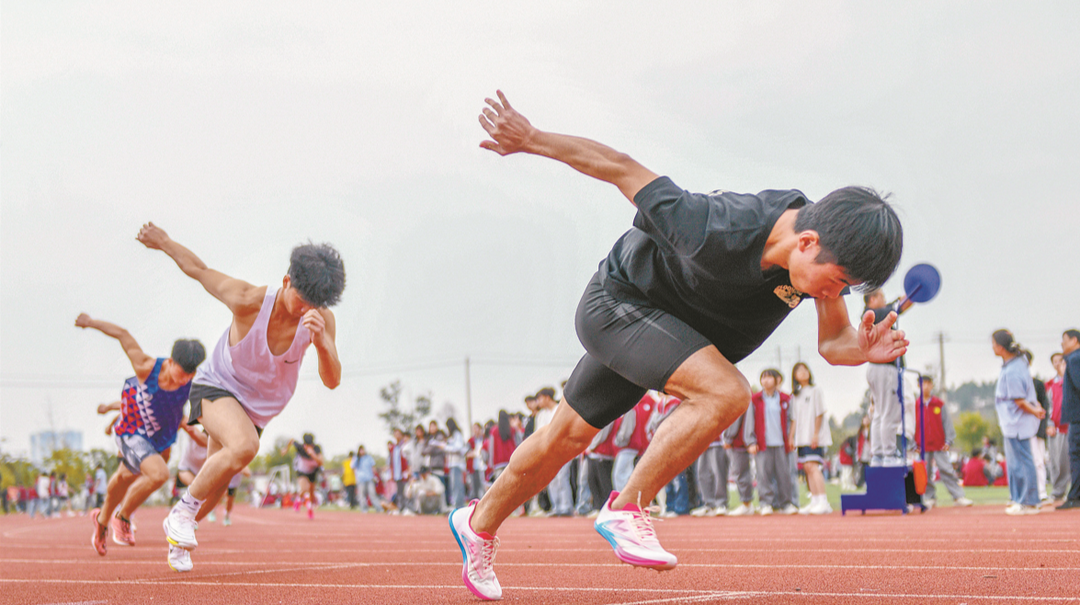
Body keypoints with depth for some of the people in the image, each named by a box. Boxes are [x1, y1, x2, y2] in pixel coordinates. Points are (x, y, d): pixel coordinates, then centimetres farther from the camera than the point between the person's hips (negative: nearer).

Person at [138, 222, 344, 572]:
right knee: (244, 447, -35)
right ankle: (184, 507, -12)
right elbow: (198, 270, -16)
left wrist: (322, 342, -45)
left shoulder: (321, 320, -22)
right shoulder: (249, 302, -30)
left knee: (216, 486, 14)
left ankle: (178, 531, 46)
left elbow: (331, 381, -26)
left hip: (257, 408, 5)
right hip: (216, 387, -5)